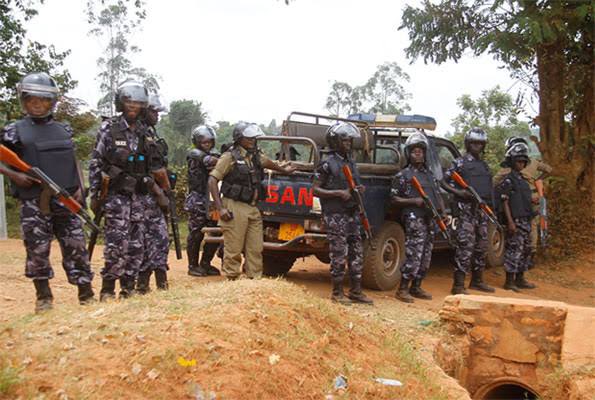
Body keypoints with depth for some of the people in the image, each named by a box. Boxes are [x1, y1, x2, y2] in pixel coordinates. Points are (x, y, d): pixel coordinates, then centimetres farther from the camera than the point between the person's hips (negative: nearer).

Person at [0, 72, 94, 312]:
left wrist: (79, 188, 5)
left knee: (75, 246, 3)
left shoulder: (64, 130, 12)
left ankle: (86, 293, 11)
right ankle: (44, 297, 15)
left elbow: (73, 162, 17)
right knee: (37, 249, 2)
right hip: (33, 202, -2)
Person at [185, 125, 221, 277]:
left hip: (212, 201, 6)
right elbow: (209, 161, -20)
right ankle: (193, 266, 10)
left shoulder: (214, 155, 17)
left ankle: (205, 264, 19)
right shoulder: (194, 154, -3)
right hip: (198, 202, -6)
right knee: (196, 235, -1)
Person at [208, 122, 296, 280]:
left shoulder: (256, 155, 12)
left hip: (253, 208, 7)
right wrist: (220, 208, -17)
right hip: (235, 209, -6)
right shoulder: (230, 157, -7)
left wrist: (283, 170, 50)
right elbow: (212, 181, -11)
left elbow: (268, 162, 36)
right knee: (234, 250, -4)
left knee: (255, 249, 6)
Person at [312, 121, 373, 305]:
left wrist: (359, 189, 3)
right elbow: (315, 190, -10)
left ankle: (356, 291, 17)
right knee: (339, 255, -3)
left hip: (352, 214, 8)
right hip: (336, 216, -7)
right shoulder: (328, 164, -7)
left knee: (357, 254, 8)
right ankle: (337, 292, 7)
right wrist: (339, 193, -19)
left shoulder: (351, 163, 15)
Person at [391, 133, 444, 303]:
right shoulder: (403, 175, -1)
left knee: (426, 257, 9)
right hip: (414, 219, -7)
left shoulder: (429, 174, 18)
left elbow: (438, 195, 22)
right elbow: (394, 198, -3)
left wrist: (443, 212, 6)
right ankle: (402, 289, -2)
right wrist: (414, 201, -15)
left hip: (430, 219, 7)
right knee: (414, 255, -11)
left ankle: (416, 287, 20)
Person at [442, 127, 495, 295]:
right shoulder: (460, 162, -2)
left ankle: (477, 281, 25)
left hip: (483, 210, 7)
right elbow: (443, 182, -4)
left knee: (481, 247, 13)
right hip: (467, 209, -7)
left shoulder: (484, 165, 18)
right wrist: (458, 192, -19)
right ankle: (458, 285, -10)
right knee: (466, 246, -12)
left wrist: (492, 208, 16)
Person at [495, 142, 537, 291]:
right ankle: (509, 281, -1)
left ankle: (520, 279, 22)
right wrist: (510, 222, -19)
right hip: (515, 220, -9)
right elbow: (505, 202, -13)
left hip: (526, 220, 9)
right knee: (514, 250, -7)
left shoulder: (523, 180, 16)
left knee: (526, 250, 13)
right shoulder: (508, 180, -9)